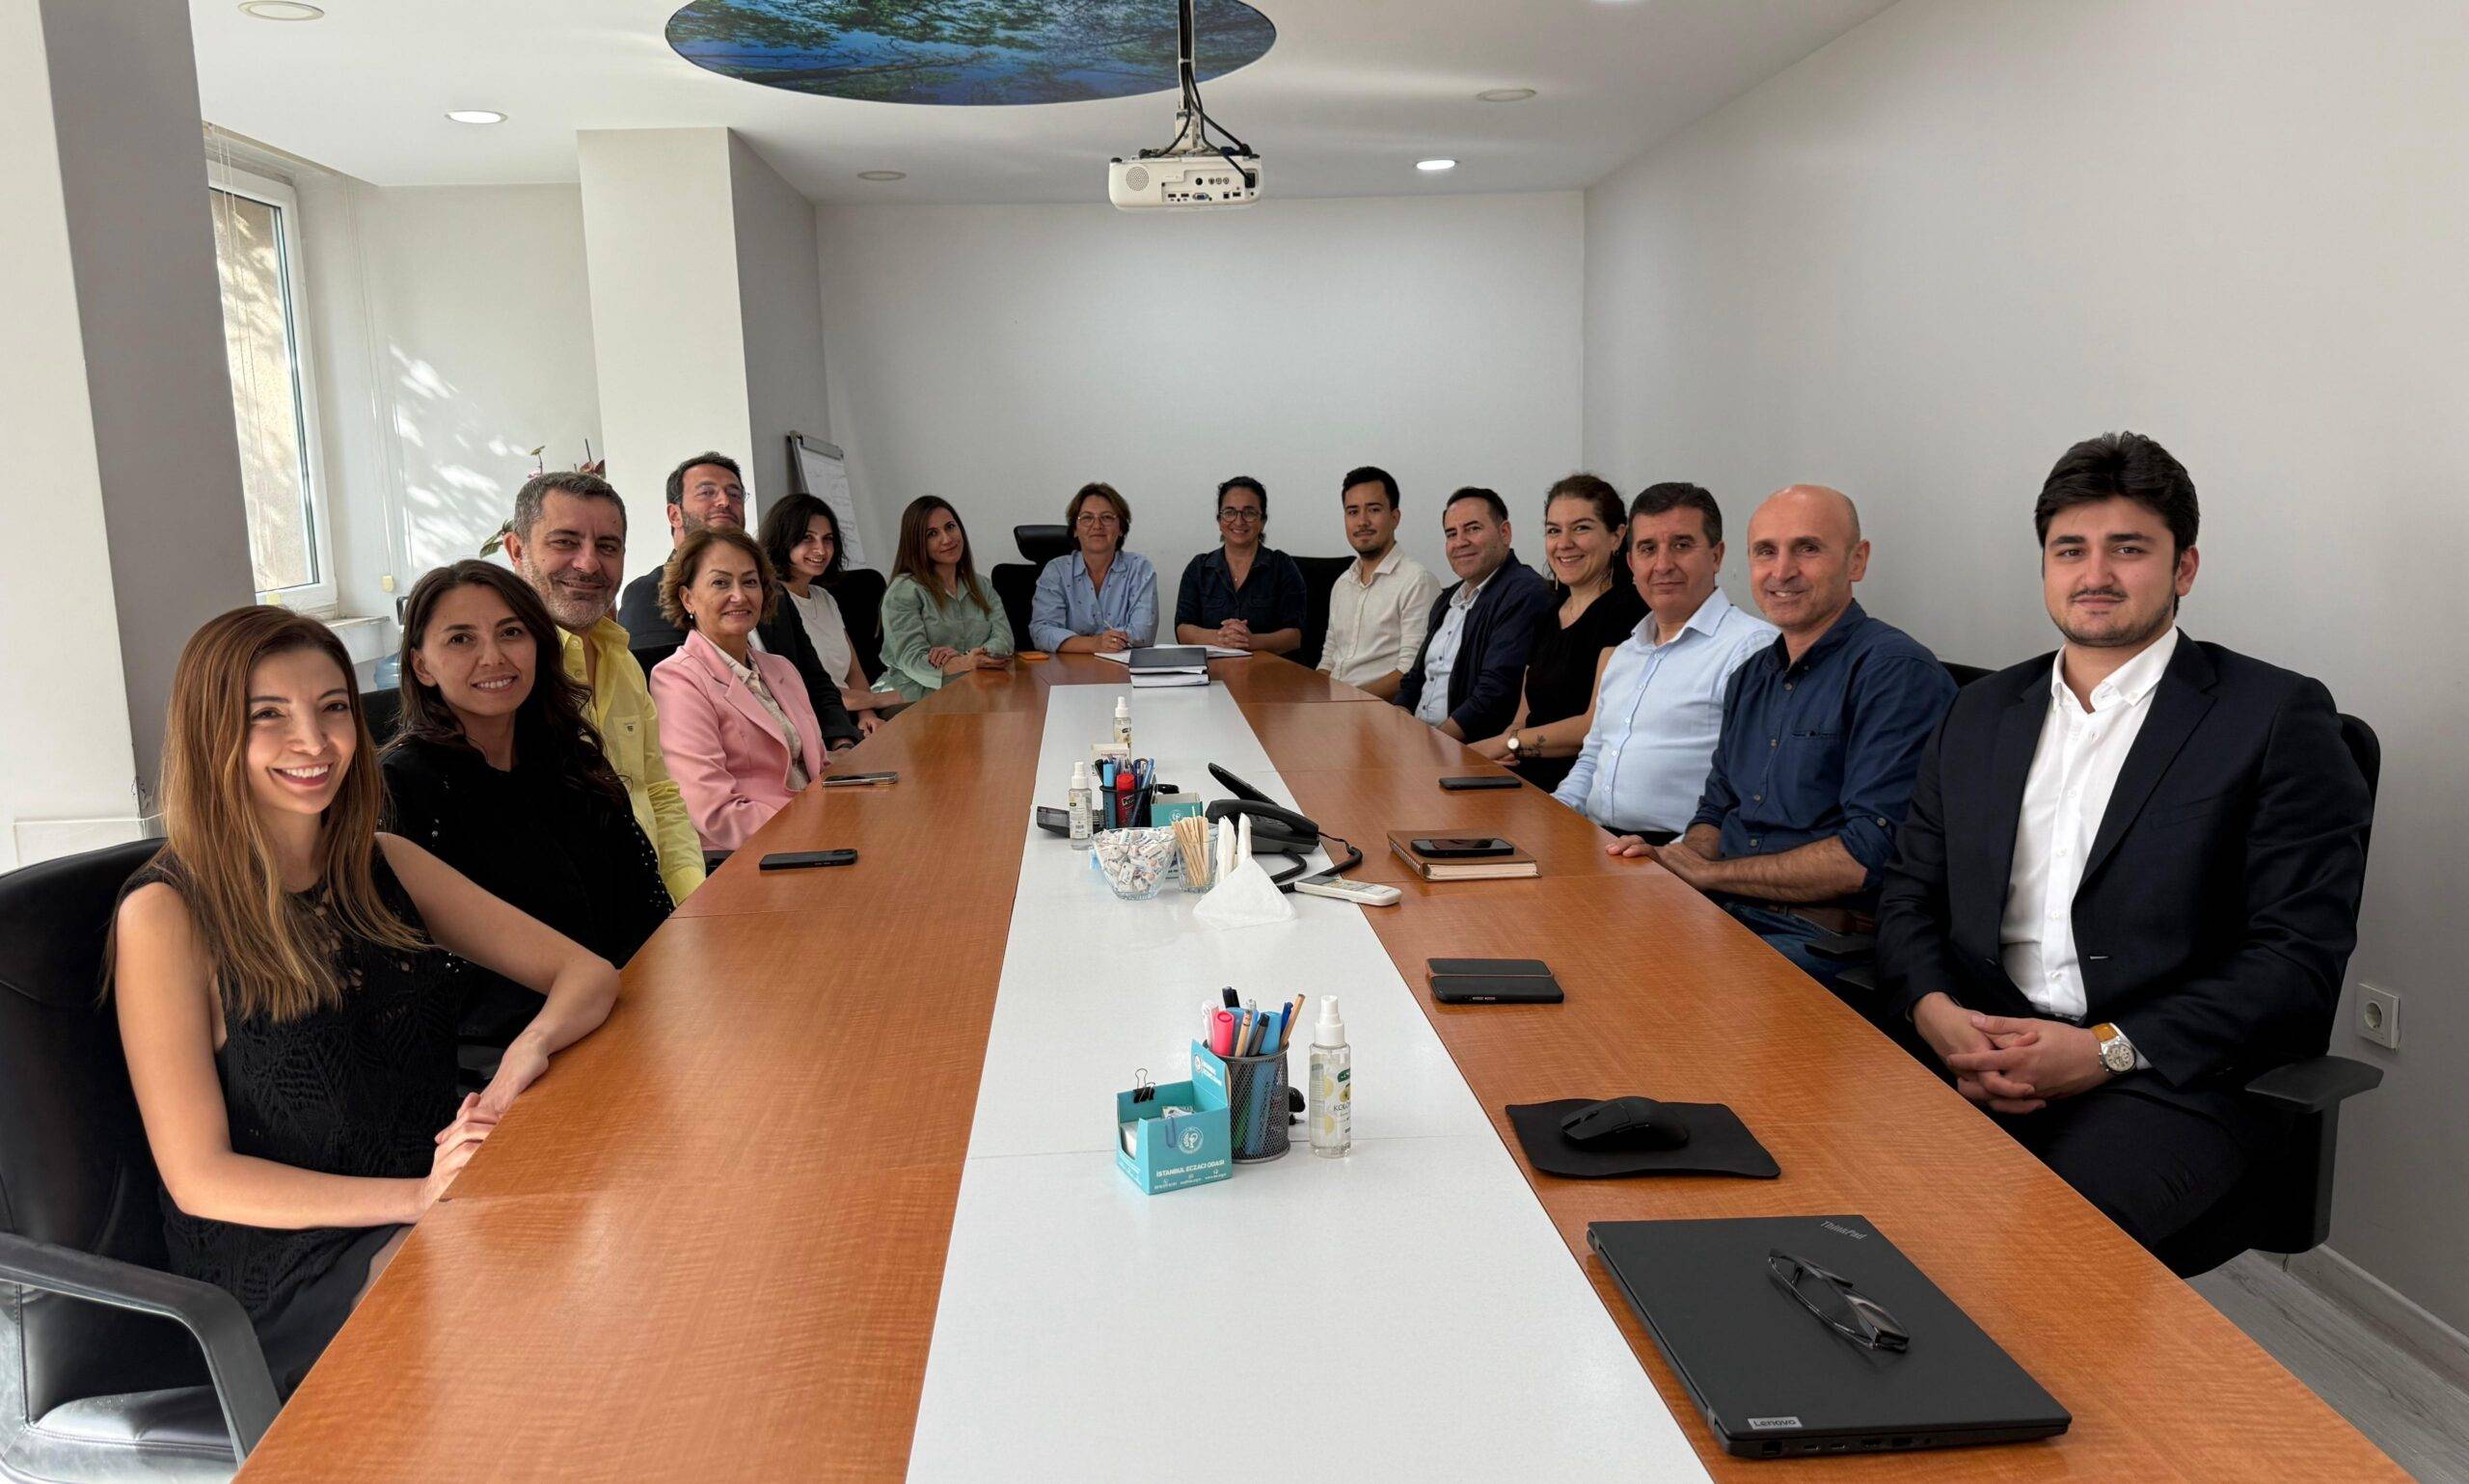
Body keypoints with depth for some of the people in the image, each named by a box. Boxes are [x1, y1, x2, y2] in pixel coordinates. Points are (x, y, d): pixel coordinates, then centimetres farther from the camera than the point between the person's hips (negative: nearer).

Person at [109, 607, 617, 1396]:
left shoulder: (387, 866, 9)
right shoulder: (166, 914, -7)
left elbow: (586, 973, 7)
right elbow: (199, 1176, -10)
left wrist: (530, 1048, -17)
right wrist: (422, 1193, -21)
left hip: (438, 1202, 5)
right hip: (287, 1262, -5)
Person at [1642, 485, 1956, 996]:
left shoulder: (1896, 671, -9)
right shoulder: (1750, 677, 17)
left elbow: (1871, 853, -17)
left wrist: (1709, 872, -11)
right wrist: (1676, 858, -1)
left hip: (1825, 943, -7)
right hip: (1723, 913, 7)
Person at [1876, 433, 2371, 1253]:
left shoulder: (2278, 716, 3)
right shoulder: (1981, 712, 18)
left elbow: (2302, 956, -5)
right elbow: (1910, 894, 16)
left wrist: (2109, 1050, -15)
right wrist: (1935, 1011, -6)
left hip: (2172, 1076, -4)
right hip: (1977, 1053, 4)